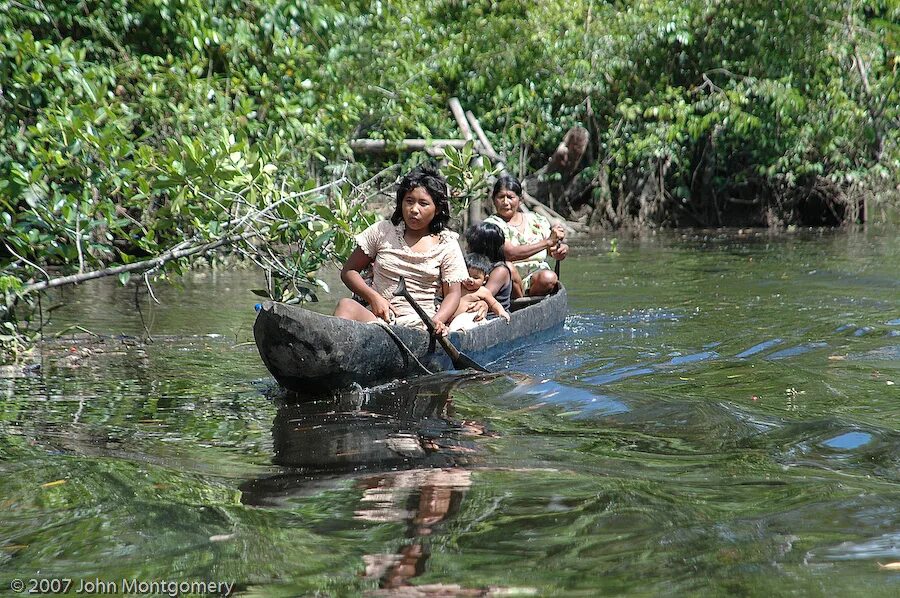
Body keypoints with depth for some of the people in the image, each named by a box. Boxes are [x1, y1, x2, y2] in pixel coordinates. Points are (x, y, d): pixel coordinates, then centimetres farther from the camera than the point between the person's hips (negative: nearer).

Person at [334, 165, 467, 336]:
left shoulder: (447, 245, 9)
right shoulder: (382, 231, 12)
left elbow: (453, 293, 6)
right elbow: (348, 271, 14)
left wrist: (438, 320, -17)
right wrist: (373, 297, -5)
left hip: (420, 323, -1)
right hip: (377, 315, 1)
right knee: (346, 305, -33)